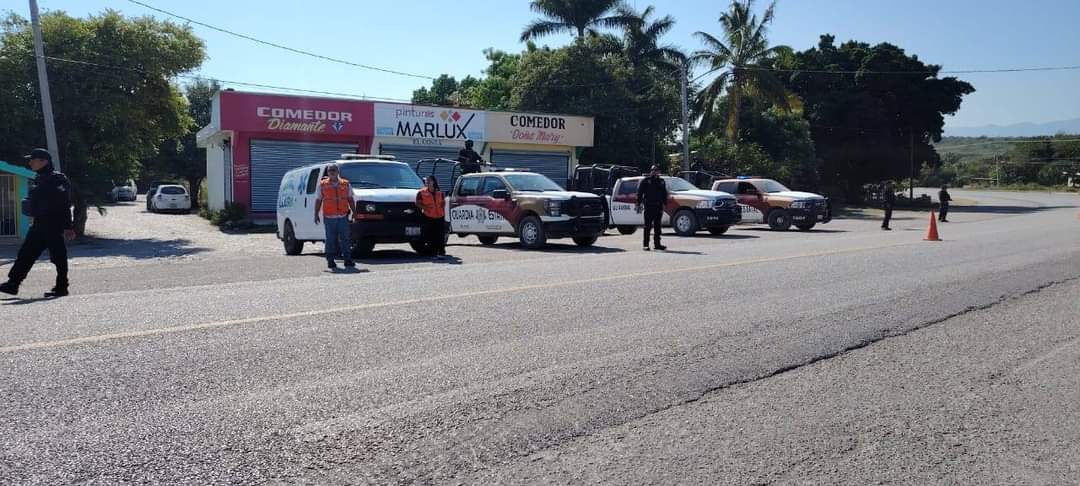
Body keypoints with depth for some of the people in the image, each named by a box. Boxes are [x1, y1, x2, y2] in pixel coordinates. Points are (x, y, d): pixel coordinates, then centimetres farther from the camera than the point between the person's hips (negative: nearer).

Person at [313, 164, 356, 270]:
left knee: (345, 239, -1)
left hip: (343, 217, 1)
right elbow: (318, 200, 10)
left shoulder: (346, 184, 11)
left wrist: (354, 212, 7)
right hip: (329, 217, -1)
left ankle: (348, 260, 3)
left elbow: (350, 199, 14)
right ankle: (330, 261, 5)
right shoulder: (322, 185, 9)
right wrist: (316, 214, 3)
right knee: (330, 240, 0)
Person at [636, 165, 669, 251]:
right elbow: (639, 193, -1)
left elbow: (664, 194, 21)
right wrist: (639, 204, -8)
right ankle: (645, 244, -2)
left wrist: (665, 204, 11)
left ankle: (657, 244, 12)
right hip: (648, 207, -5)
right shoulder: (645, 181, 2)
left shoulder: (662, 182, 17)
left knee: (657, 226, 7)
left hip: (658, 207, 5)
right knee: (648, 226, -4)